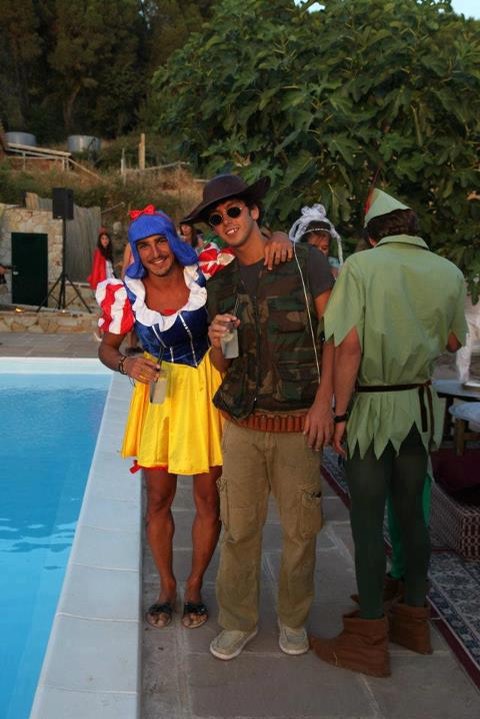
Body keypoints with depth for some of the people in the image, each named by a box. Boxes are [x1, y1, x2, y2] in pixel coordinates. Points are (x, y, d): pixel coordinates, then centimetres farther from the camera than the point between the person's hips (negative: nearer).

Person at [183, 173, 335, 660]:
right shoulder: (219, 285, 10)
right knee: (239, 529, 7)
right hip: (242, 425, 3)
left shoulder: (305, 262, -2)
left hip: (298, 424, -3)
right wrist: (217, 343, -9)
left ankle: (293, 619, 28)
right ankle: (238, 621, 25)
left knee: (300, 529, 7)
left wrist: (324, 400, -11)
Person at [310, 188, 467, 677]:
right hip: (420, 404, 5)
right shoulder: (449, 274, 1)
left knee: (368, 520, 2)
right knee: (410, 512, 16)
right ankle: (413, 619, 30)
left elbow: (348, 347, -20)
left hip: (372, 409, -5)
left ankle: (369, 640, 12)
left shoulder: (362, 266, -13)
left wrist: (340, 413, -12)